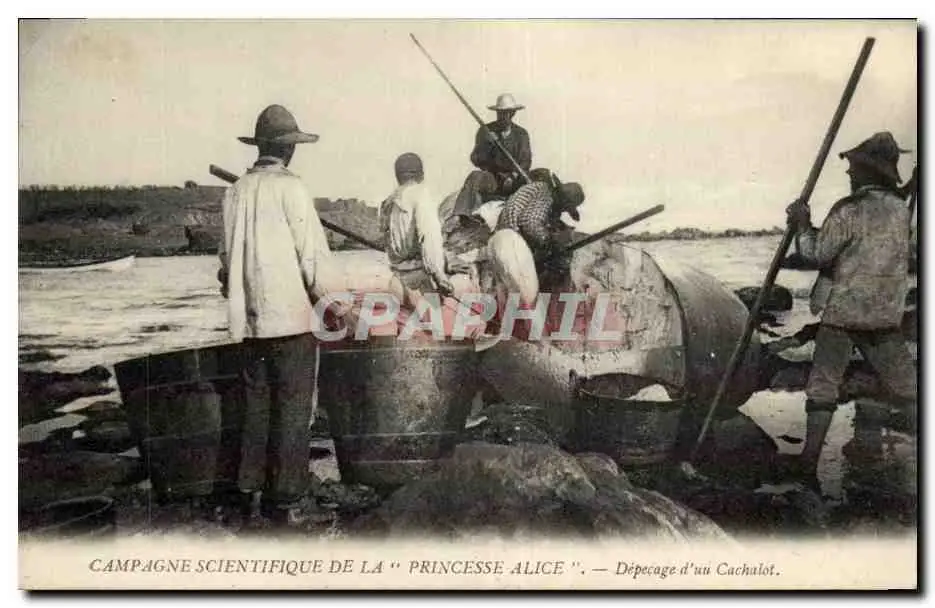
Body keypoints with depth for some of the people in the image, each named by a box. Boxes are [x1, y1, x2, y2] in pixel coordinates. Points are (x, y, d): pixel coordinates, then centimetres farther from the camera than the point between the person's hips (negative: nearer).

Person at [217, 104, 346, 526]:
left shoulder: (236, 191, 6)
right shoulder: (289, 187, -11)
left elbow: (227, 254, 13)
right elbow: (312, 253, -12)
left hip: (250, 318, 6)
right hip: (292, 316, -6)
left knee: (256, 403, 16)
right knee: (292, 408, 1)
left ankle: (249, 487, 23)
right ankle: (284, 499, 4)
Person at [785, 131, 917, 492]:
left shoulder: (849, 211, -14)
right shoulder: (901, 210, 6)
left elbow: (817, 254, -10)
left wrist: (802, 225, 6)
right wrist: (810, 226, 14)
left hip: (843, 312, -5)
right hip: (885, 314, 5)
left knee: (823, 386, 1)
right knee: (904, 384, 13)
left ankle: (809, 461, 0)